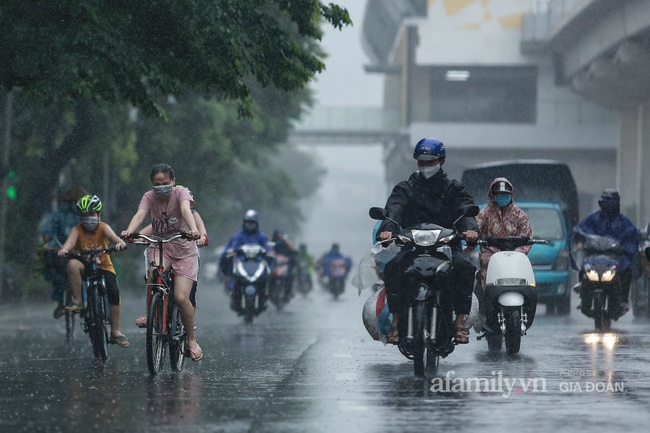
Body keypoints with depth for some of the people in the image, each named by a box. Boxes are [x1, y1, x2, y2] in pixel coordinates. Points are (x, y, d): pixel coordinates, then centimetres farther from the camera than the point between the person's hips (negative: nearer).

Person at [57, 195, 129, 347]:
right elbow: (71, 240, -28)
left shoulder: (103, 228, -8)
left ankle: (115, 332, -9)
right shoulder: (78, 229, -8)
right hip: (84, 267, 0)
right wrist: (64, 249, -52)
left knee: (113, 291, -21)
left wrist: (120, 243, -53)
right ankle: (78, 302, -26)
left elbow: (112, 236, -29)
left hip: (103, 267, 1)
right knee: (72, 264, -34)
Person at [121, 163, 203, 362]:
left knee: (181, 298, -13)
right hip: (159, 246, 2)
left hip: (184, 249, -2)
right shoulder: (149, 197, -8)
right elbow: (139, 215, -26)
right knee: (155, 273, -34)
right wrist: (129, 231, -49)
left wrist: (193, 230, -57)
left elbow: (186, 210, -36)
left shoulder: (181, 193, -15)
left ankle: (191, 339, 9)